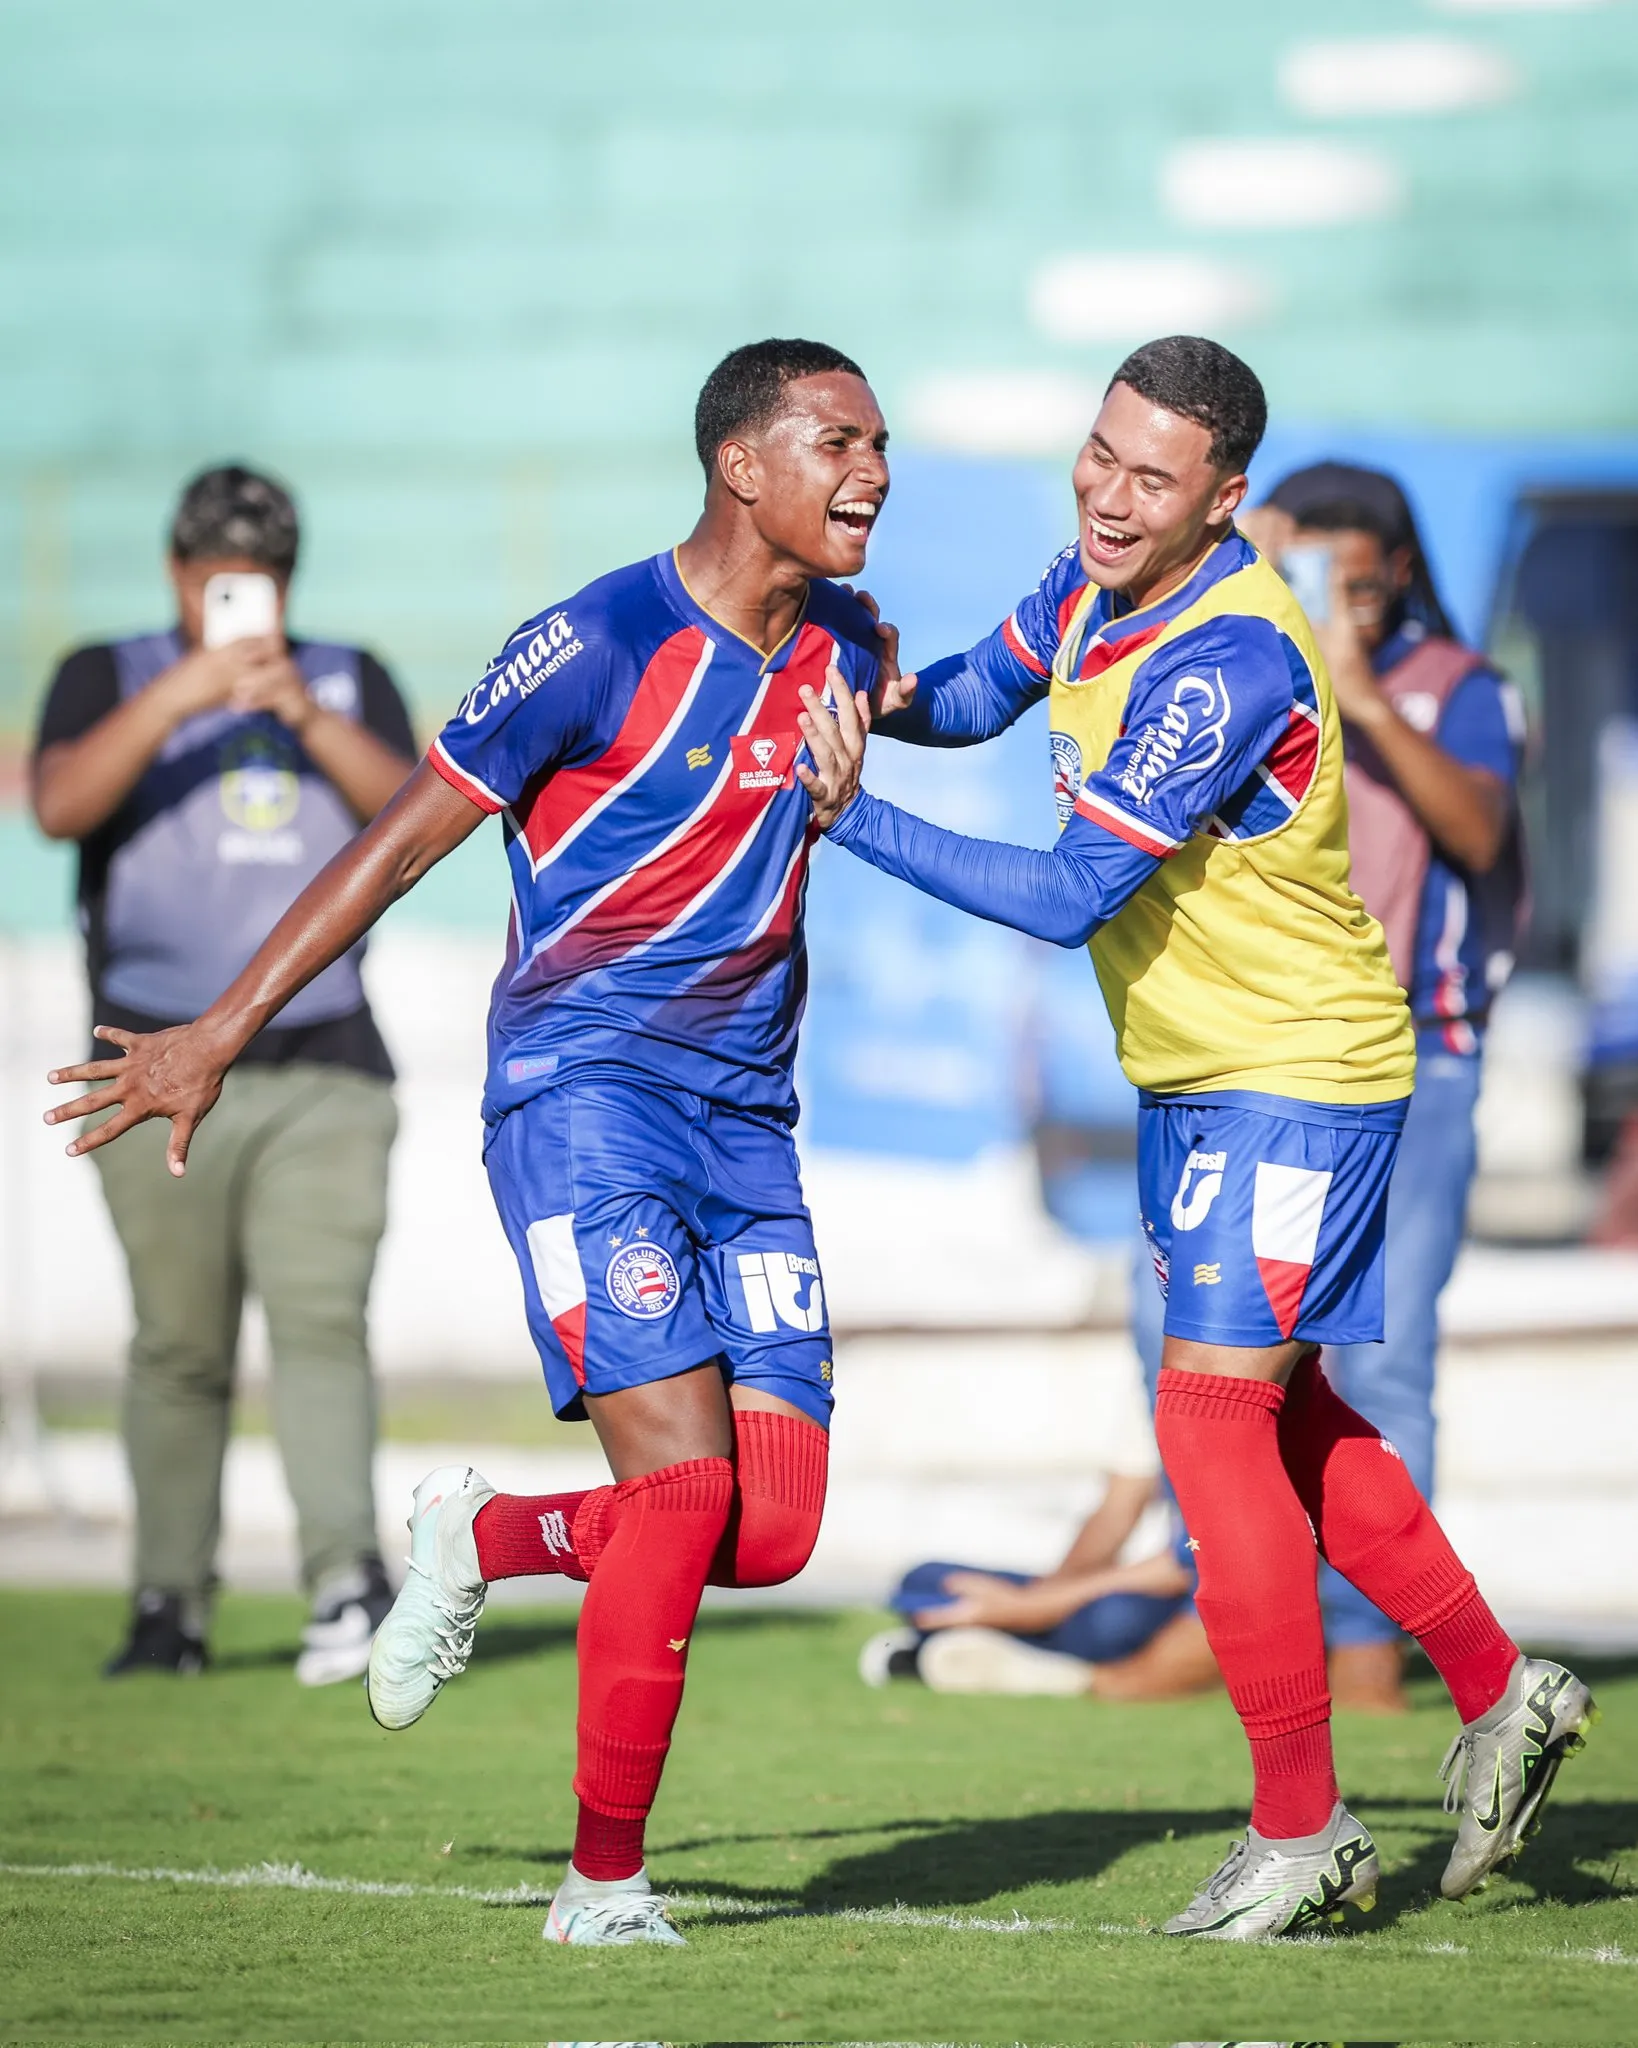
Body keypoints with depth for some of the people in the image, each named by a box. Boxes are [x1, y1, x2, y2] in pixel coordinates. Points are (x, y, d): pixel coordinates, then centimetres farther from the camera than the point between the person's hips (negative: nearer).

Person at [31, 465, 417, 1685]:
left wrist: (306, 716, -13)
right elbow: (59, 806, -8)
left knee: (322, 1319, -14)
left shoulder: (350, 683, 15)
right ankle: (171, 1605, 7)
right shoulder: (109, 680, 10)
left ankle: (348, 1576, -25)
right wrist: (182, 691, -17)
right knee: (180, 1349, 0)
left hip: (326, 1076, 0)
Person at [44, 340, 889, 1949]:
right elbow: (401, 843, -9)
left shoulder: (837, 651, 7)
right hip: (582, 1092, -6)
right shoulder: (603, 643, -12)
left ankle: (483, 1539, 23)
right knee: (685, 1483, -18)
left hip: (744, 1116, 6)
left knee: (773, 1533, -5)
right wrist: (220, 1034, -9)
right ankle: (602, 1879, -4)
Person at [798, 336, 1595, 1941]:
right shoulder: (1100, 580, -1)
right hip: (1192, 1072, 10)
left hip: (1295, 1078, -10)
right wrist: (891, 695, -6)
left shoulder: (1229, 665, -28)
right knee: (1280, 1413, 18)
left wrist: (855, 818, -29)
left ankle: (1299, 1830, -3)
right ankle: (1497, 1692, 31)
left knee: (1215, 1416, -11)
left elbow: (1069, 897, -29)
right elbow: (981, 693, 17)